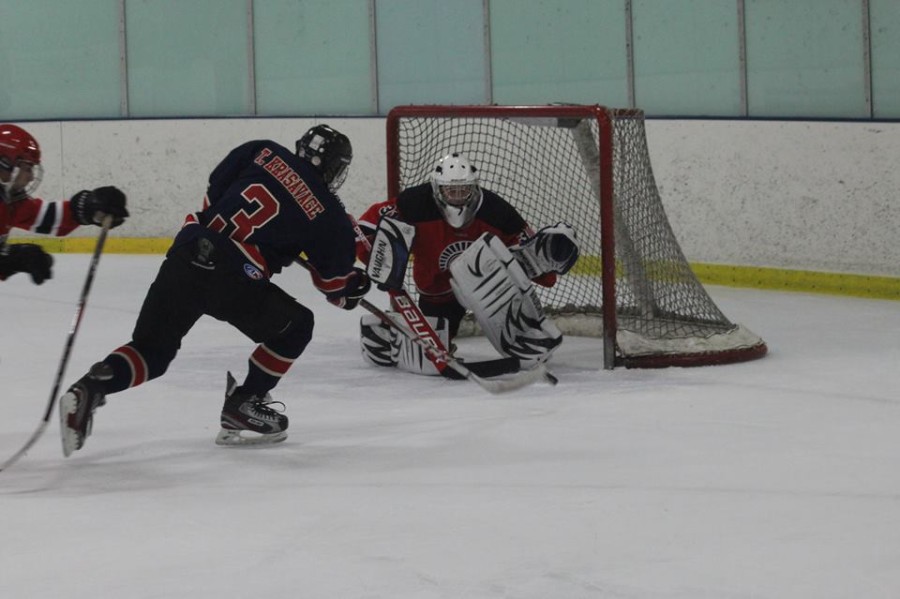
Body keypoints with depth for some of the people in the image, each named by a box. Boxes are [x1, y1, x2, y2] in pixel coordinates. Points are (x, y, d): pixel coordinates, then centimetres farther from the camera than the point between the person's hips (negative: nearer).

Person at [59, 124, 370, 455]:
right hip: (232, 278, -5)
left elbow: (214, 193, 17)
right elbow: (335, 281, 17)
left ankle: (90, 389, -7)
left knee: (150, 350, 17)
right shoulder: (327, 214, 7)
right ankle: (241, 407, 18)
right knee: (295, 326, 19)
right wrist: (354, 287, 39)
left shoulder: (264, 153, 14)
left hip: (184, 255, 5)